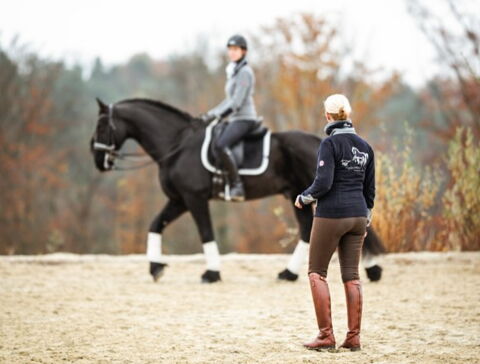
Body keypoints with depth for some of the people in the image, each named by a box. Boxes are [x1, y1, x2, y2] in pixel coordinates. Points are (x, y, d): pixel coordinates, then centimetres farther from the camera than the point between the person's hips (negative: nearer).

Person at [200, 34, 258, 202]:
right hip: (235, 119, 11)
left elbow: (236, 103, -18)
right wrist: (210, 114, 16)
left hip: (244, 119, -11)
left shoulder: (245, 72, -10)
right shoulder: (234, 72, 19)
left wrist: (215, 115, -19)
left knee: (221, 144, -33)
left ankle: (237, 186, -33)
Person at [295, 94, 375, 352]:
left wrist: (303, 198, -2)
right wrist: (365, 220, 23)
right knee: (351, 276, 9)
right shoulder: (364, 146, 9)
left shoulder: (330, 143, -12)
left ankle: (326, 335, 0)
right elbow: (369, 189, 13)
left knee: (316, 272, 5)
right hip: (357, 215, 6)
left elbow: (323, 183, -19)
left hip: (331, 215, -6)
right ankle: (353, 337, 7)